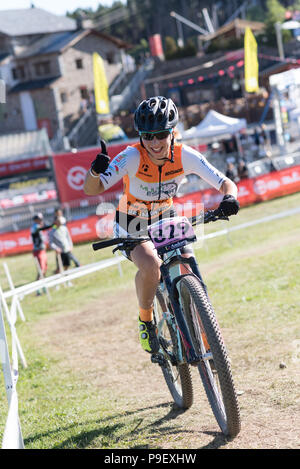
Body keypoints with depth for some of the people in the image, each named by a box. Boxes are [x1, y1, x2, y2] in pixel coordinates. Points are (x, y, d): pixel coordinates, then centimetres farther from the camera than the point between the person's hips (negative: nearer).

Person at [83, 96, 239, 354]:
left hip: (165, 220, 3)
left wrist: (229, 197, -45)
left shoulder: (184, 155, -21)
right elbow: (91, 190, -33)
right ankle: (146, 320, -5)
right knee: (150, 265, -33)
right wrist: (95, 170, -55)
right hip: (132, 224, -3)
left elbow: (225, 183, -22)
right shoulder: (132, 157, -28)